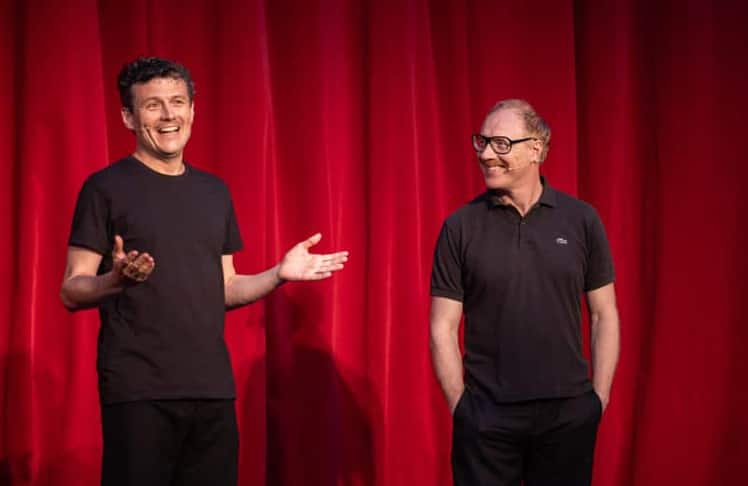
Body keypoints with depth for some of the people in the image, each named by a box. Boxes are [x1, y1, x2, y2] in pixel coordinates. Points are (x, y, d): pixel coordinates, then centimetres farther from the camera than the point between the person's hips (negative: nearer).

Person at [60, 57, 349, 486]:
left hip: (213, 390, 5)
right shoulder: (106, 188, -3)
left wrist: (280, 274, 2)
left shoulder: (215, 191, 13)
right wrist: (116, 280, -26)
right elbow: (71, 292, -5)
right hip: (139, 392, -5)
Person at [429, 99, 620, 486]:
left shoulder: (581, 220, 0)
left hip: (569, 413, 1)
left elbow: (604, 315, 5)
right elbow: (442, 328, 0)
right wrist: (460, 406, -4)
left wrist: (599, 398, 1)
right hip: (485, 416, -1)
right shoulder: (460, 227, -2)